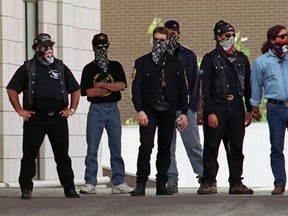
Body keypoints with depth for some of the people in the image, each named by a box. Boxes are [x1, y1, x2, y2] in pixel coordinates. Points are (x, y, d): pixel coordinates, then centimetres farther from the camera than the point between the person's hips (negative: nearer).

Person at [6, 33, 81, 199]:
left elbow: (76, 90, 19)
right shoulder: (27, 68, 6)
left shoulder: (61, 67, 14)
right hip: (35, 117, -2)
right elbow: (12, 90, 6)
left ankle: (69, 188, 8)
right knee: (29, 154, -2)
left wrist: (72, 109, 8)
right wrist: (20, 110, -2)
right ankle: (26, 189, 4)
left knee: (63, 155, 4)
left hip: (58, 117, 2)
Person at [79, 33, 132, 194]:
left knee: (116, 148, 3)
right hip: (96, 109, -1)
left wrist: (101, 84, -8)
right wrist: (111, 87, -5)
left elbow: (122, 85, -5)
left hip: (113, 109, 2)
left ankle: (119, 183, 6)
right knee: (92, 149, -4)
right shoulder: (89, 69, 6)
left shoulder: (116, 66, 11)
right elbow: (89, 92, -7)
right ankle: (90, 184, -2)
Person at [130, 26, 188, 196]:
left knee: (165, 148, 4)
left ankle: (162, 184, 10)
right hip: (149, 110, -2)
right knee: (146, 146, -12)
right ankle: (141, 184, -10)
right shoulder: (143, 62, 7)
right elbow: (136, 88, 0)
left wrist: (184, 112, 4)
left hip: (168, 111, 2)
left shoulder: (175, 63, 12)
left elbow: (183, 89, 12)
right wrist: (140, 110, -12)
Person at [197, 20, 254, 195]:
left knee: (236, 148, 5)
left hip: (236, 108, 4)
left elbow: (247, 86, 16)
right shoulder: (210, 59, 0)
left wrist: (249, 110, 9)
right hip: (217, 108, -4)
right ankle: (209, 183, 0)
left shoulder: (241, 59, 14)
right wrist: (210, 112, -14)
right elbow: (205, 88, -6)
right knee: (211, 147, -3)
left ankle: (236, 183, 10)